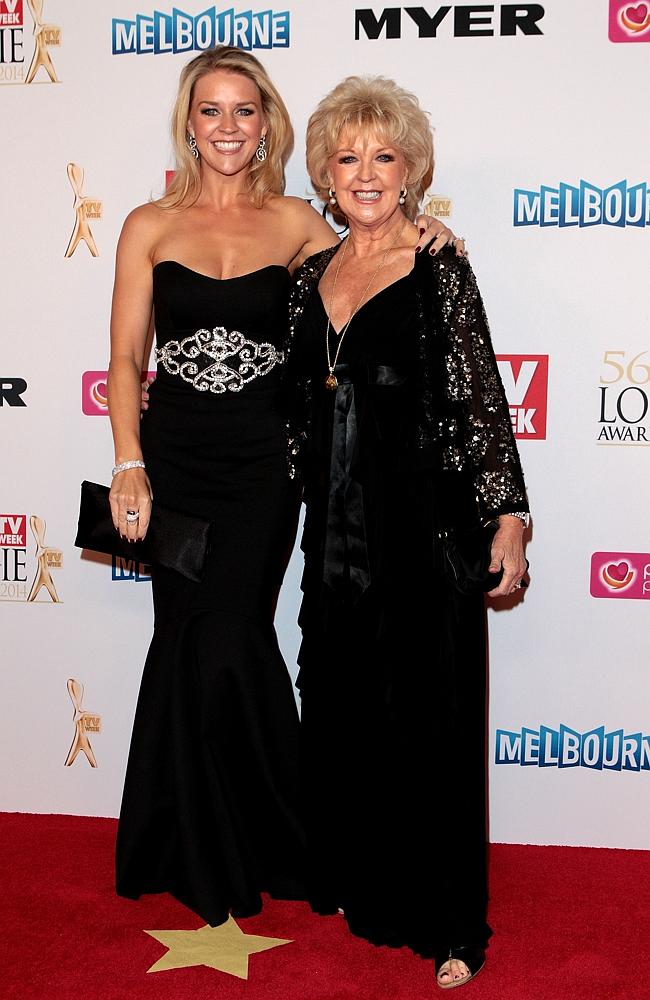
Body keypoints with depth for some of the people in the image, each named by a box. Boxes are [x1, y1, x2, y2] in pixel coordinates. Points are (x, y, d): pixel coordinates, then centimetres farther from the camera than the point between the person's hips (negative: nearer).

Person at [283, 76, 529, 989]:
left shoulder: (439, 269, -5)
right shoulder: (312, 274, 11)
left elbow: (481, 401, -9)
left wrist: (508, 521, -15)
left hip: (424, 529, -5)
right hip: (336, 528, 6)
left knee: (429, 722, 2)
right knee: (343, 715, 13)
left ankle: (450, 925, 17)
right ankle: (360, 886, 32)